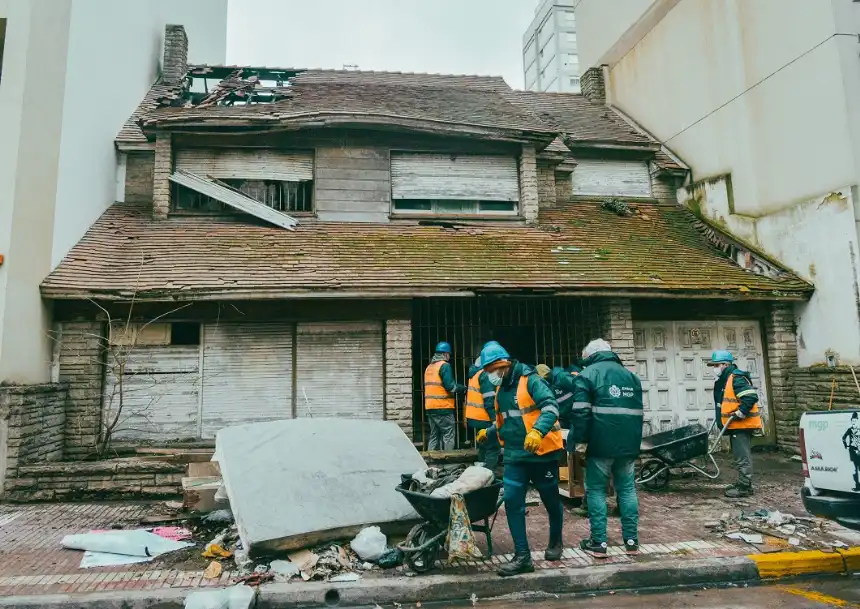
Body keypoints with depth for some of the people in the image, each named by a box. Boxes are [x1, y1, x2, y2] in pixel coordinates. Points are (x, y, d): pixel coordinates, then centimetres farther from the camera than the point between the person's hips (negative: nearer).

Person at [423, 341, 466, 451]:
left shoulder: (429, 367, 16)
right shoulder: (444, 365, -8)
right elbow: (450, 386, -16)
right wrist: (463, 388, -1)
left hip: (430, 407, 8)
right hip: (443, 407, -8)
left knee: (434, 436, 14)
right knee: (449, 436, -1)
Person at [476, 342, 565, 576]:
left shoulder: (530, 380, -14)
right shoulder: (500, 389, 10)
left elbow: (551, 407, -27)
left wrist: (537, 431, -41)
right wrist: (489, 432, 26)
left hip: (541, 453, -6)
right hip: (514, 456, 6)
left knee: (551, 501, 12)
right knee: (512, 502, -4)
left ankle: (556, 542, 37)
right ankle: (522, 556, 3)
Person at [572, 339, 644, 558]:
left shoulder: (587, 374, -3)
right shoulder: (630, 376, 16)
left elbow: (580, 412, -13)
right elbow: (638, 412, 21)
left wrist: (576, 440, -8)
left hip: (600, 444, -5)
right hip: (628, 445, 5)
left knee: (596, 490, 3)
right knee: (627, 489, 12)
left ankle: (599, 542, 5)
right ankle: (631, 540, 16)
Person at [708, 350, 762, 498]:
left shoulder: (736, 378, -17)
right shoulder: (723, 380, 14)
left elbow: (751, 397, -26)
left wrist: (741, 413, -22)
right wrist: (721, 419, 18)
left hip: (742, 425, -10)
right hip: (735, 426, 10)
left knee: (742, 457, -5)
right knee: (740, 456, 17)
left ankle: (745, 487, 0)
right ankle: (741, 483, 25)